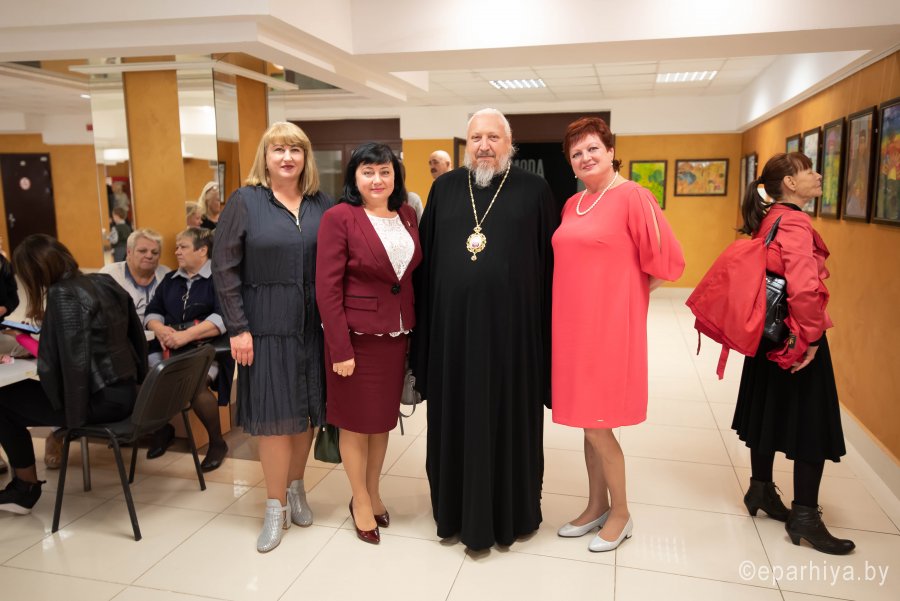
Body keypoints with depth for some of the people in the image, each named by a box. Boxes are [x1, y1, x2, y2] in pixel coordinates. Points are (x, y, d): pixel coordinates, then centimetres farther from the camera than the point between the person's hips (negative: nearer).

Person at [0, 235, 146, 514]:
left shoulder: (63, 294, -18)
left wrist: (70, 409, -9)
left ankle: (26, 488, 21)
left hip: (101, 400, -8)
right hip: (127, 390, 9)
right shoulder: (105, 281, 5)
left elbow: (71, 360, -21)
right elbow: (136, 334, 11)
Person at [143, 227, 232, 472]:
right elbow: (152, 312, 17)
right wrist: (160, 329, -6)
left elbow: (223, 318, -16)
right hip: (167, 348, 6)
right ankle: (162, 428, 10)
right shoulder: (170, 279, 22)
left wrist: (186, 335, -22)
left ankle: (217, 442, -6)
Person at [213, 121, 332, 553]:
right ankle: (276, 507, 18)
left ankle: (296, 488, 31)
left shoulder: (322, 205, 6)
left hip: (313, 327, 3)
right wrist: (237, 327, -9)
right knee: (274, 415, 3)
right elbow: (224, 268, -5)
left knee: (307, 410, 11)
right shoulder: (245, 202, -3)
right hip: (266, 327, -3)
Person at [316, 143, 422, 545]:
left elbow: (414, 274, 10)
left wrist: (414, 329, 5)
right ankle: (360, 502, 30)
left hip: (396, 335, 5)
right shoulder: (339, 218, -11)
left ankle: (373, 493, 37)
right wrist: (340, 349, -16)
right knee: (356, 421, 10)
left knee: (385, 418, 17)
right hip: (356, 336, -5)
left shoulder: (407, 215, 6)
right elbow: (327, 288, -14)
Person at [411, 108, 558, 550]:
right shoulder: (444, 189, 10)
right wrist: (421, 323, 5)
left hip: (512, 327, -2)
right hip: (453, 327, 3)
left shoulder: (534, 191, 3)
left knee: (509, 420, 9)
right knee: (456, 421, 12)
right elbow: (425, 259, 9)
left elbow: (550, 262, 1)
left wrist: (547, 328, -2)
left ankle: (510, 512, 28)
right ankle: (458, 510, 30)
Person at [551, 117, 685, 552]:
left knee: (596, 422, 0)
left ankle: (620, 513, 22)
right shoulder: (571, 205, 11)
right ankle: (596, 506, 31)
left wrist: (628, 292, 0)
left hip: (609, 324, -7)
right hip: (572, 323, 7)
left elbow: (667, 262, -10)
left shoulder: (632, 196, -10)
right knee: (588, 420, 15)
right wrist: (582, 294, 11)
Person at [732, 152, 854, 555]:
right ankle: (804, 517, 11)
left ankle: (761, 490, 33)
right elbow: (805, 288, -30)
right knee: (812, 426, 2)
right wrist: (810, 338, -18)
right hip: (796, 339, -9)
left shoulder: (769, 220, 8)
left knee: (769, 412, 19)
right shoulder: (794, 223, -20)